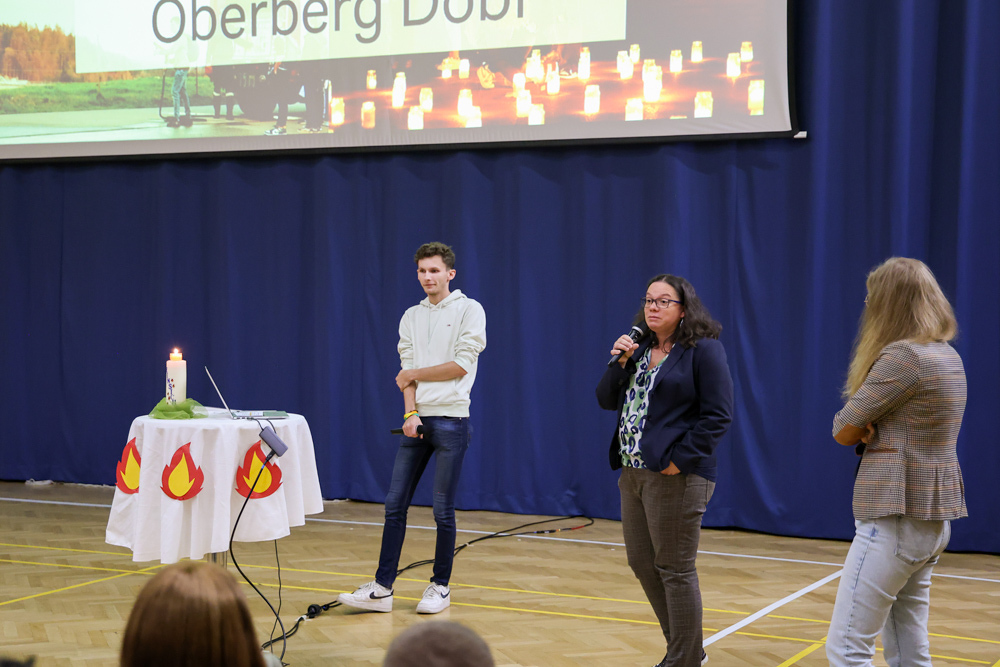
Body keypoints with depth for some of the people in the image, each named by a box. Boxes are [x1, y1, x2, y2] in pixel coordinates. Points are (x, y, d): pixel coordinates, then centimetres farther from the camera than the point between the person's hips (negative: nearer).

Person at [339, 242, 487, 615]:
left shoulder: (469, 310, -1)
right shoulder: (411, 317, 14)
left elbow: (460, 365, -9)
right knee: (395, 504, 1)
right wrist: (410, 413, -7)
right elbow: (408, 371, 7)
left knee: (443, 510, 0)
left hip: (451, 419, -5)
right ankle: (382, 589, 3)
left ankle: (440, 587, 12)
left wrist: (414, 374, 0)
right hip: (416, 421, 5)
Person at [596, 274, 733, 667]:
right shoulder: (639, 349, 15)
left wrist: (680, 460, -17)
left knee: (674, 570, -2)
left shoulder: (703, 350, -8)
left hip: (676, 477, -8)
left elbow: (717, 415, -14)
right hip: (633, 473, 8)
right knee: (641, 562, 13)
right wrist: (619, 363, -4)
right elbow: (607, 400, 12)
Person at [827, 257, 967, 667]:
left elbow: (844, 432, -11)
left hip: (896, 519, -9)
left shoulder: (903, 356, -17)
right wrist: (873, 428, -7)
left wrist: (865, 429, 8)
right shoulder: (947, 356, 12)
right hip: (933, 518, 9)